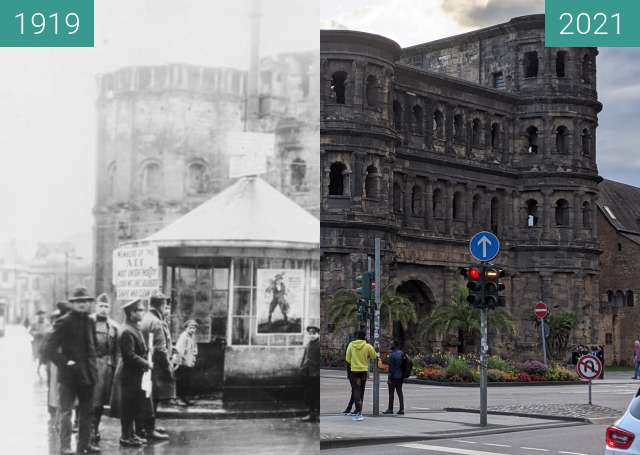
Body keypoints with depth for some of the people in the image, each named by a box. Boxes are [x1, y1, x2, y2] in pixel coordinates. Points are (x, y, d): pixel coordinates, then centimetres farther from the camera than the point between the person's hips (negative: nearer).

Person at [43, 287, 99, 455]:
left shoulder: (90, 321, 9)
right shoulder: (64, 322, -10)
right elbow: (49, 349, -12)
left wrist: (92, 365, 11)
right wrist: (65, 362, -18)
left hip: (87, 373, 6)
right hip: (69, 375, -6)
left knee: (87, 411, 11)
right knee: (66, 411, -1)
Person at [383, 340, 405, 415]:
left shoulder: (392, 354, -14)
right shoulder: (402, 353, 9)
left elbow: (391, 367, -17)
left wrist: (389, 378, -16)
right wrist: (403, 377, 18)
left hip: (393, 377, -7)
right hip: (400, 377, 7)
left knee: (391, 393, 0)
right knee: (400, 392, 8)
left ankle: (390, 409, 4)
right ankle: (401, 409, 5)